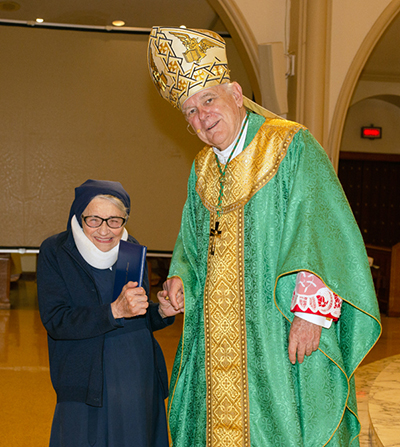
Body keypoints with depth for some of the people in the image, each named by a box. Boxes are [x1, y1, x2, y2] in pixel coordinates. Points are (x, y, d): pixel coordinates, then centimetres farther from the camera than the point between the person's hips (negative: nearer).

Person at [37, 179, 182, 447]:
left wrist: (162, 312, -8)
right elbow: (55, 321, -17)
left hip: (140, 379, 4)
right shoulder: (55, 252, -7)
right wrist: (115, 310, -27)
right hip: (87, 382, -4)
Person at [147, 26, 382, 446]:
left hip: (282, 334, -5)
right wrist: (181, 275, 2)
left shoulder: (292, 147, -7)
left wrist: (311, 310, -23)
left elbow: (323, 228, -15)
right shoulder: (201, 168, 13)